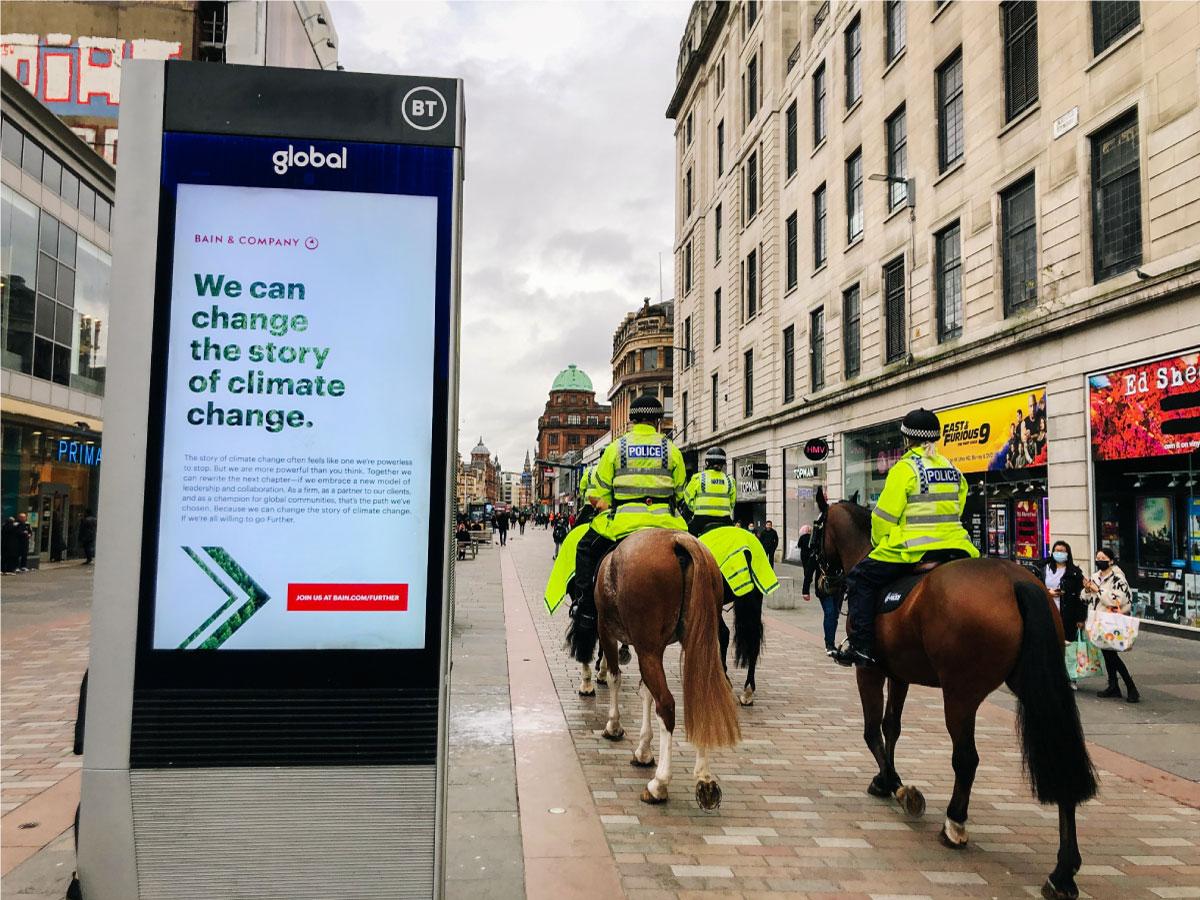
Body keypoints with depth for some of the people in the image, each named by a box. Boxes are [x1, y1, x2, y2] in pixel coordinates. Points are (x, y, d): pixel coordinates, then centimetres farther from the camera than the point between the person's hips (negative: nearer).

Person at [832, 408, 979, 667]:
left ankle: (861, 646, -5)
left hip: (914, 549, -7)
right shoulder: (953, 469, 14)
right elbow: (957, 510, 19)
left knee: (859, 578, 5)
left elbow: (885, 517, -8)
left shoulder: (904, 468, -7)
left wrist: (880, 545, 9)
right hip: (955, 547, 7)